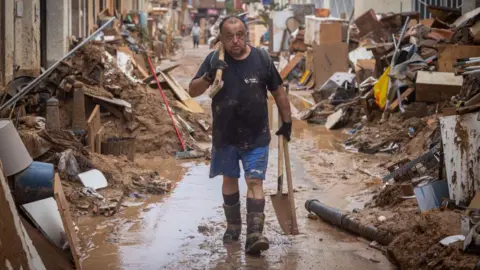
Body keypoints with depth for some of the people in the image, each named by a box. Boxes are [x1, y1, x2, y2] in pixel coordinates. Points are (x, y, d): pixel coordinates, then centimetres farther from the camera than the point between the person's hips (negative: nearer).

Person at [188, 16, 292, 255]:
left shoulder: (261, 59, -7)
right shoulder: (214, 60, -7)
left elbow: (278, 92, 4)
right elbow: (193, 91, -10)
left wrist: (287, 122, 9)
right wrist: (209, 76, -30)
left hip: (256, 136, -1)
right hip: (225, 136, 2)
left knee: (255, 182, -9)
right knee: (229, 180, 15)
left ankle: (254, 234, -13)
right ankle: (233, 226, 32)